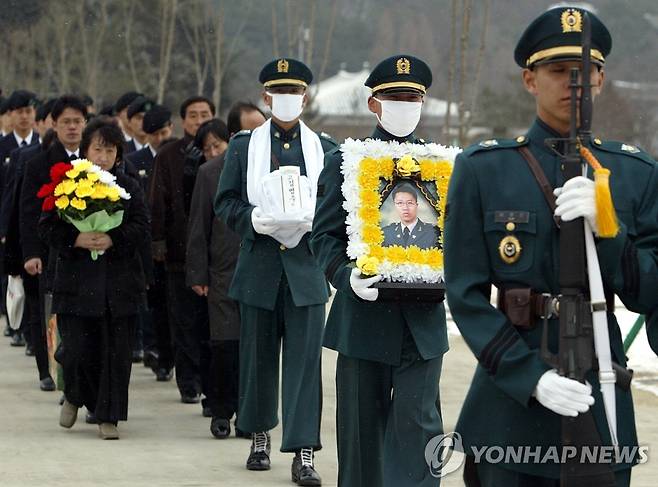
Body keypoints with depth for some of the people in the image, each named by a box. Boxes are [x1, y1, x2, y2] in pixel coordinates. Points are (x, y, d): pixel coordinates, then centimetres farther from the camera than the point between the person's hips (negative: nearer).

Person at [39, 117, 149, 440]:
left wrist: (113, 239, -17)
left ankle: (108, 416, 9)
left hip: (119, 282, 2)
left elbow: (141, 227, 1)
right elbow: (47, 228, -1)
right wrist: (76, 240, -17)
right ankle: (74, 396, 26)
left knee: (116, 351, -1)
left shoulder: (129, 187, 7)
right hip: (77, 280, -1)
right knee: (77, 350, -5)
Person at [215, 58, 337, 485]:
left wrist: (313, 221, -13)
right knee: (258, 357, 10)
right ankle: (260, 437, 28)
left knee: (305, 360, -6)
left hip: (306, 269, -1)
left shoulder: (325, 149, 8)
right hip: (259, 268, 1)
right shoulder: (243, 146, 7)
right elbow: (225, 202, 5)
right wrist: (254, 219, -15)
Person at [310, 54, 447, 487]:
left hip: (422, 318, 0)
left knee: (417, 423, -7)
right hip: (364, 316, 0)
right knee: (361, 427, 7)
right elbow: (325, 235, 0)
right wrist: (346, 275, -18)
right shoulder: (344, 162, 4)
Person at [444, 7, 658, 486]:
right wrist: (531, 377, -17)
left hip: (600, 404, 1)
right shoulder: (482, 169, 1)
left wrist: (603, 227, -16)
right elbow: (467, 294, -4)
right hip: (510, 404, -1)